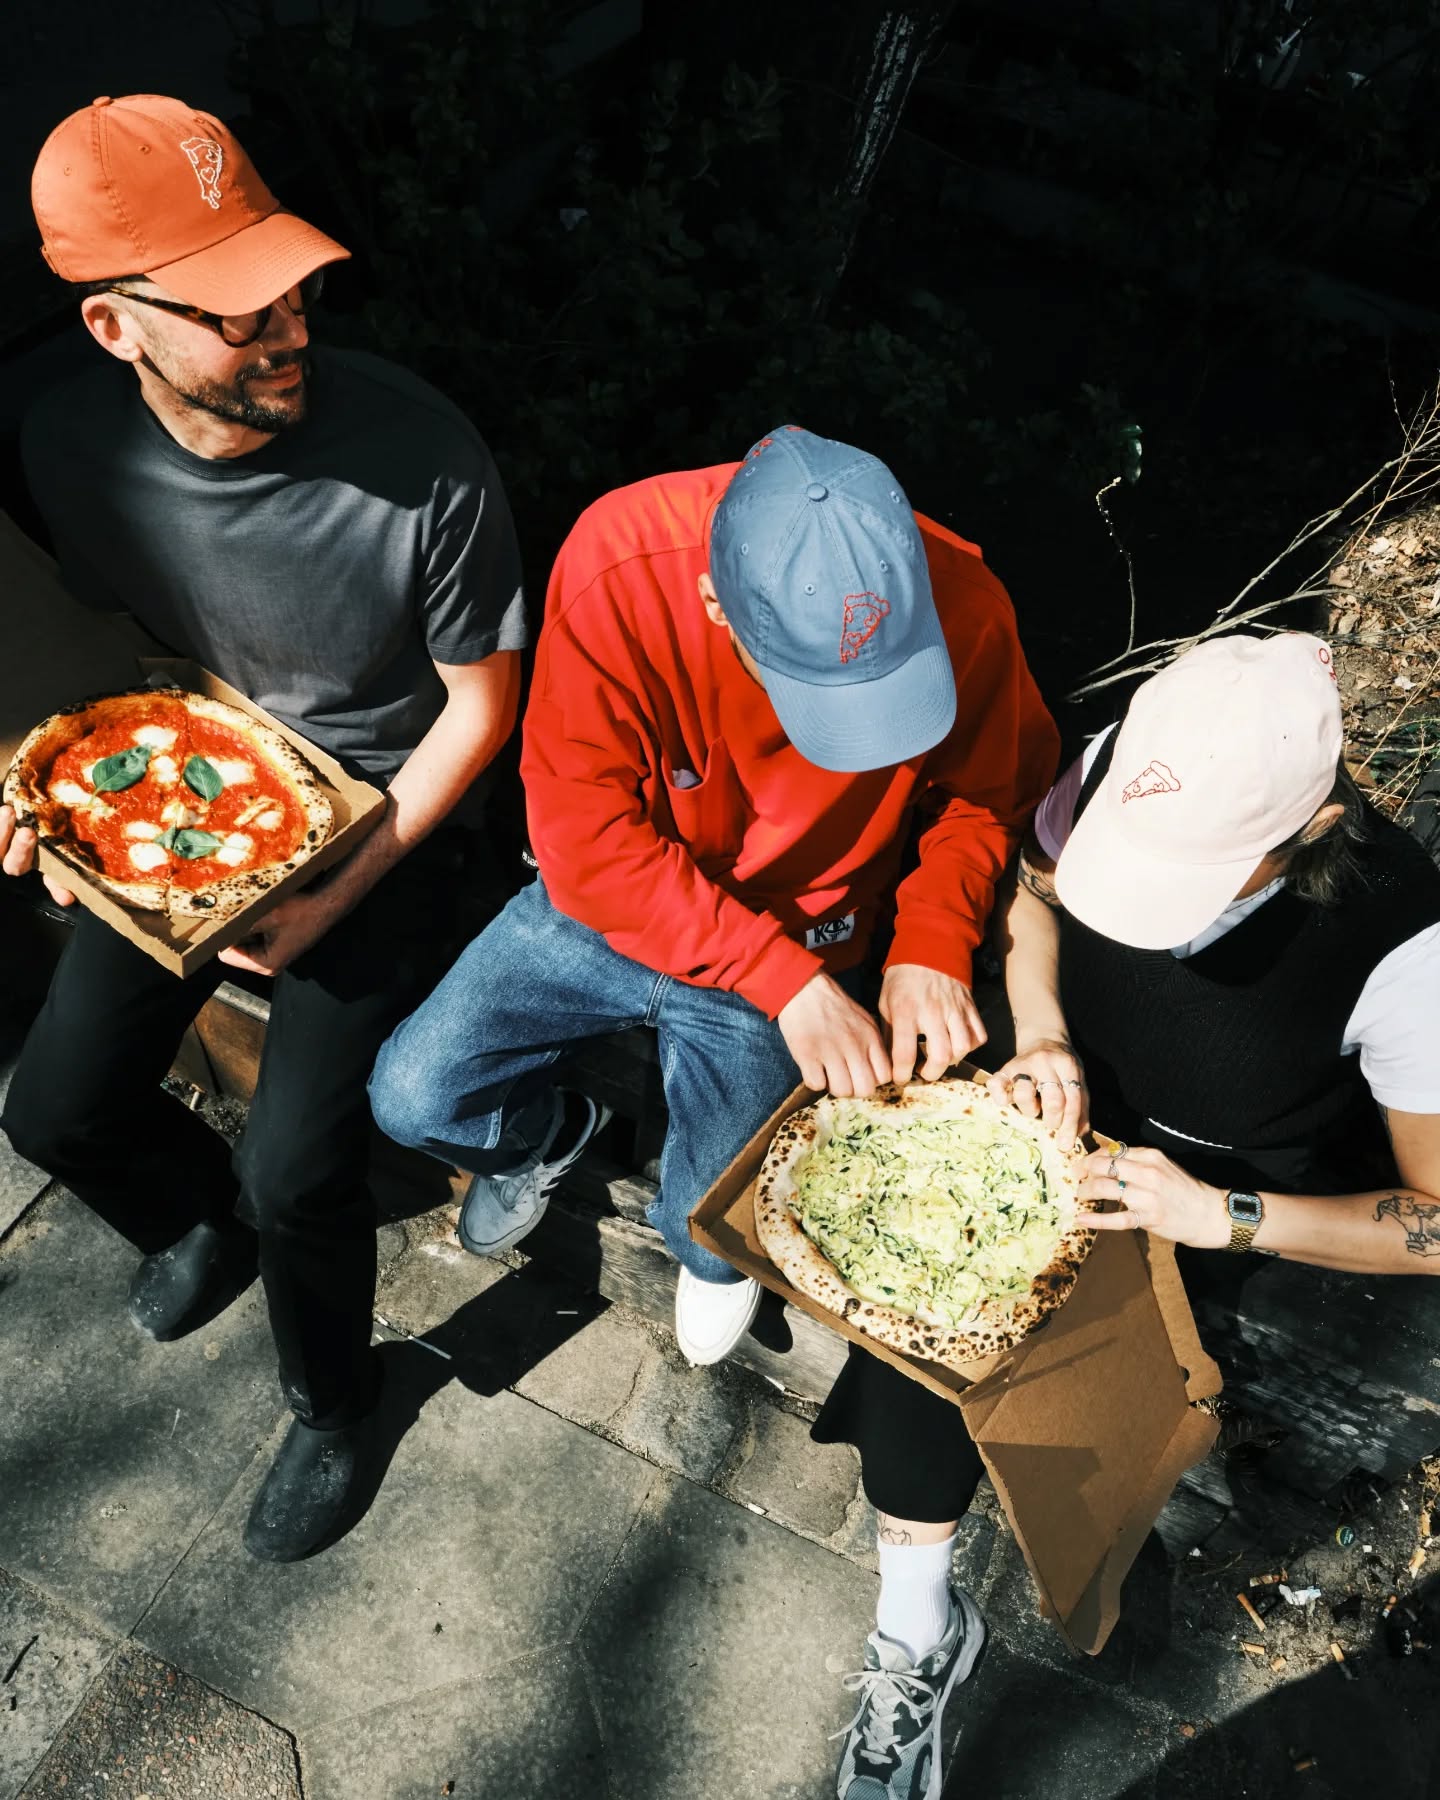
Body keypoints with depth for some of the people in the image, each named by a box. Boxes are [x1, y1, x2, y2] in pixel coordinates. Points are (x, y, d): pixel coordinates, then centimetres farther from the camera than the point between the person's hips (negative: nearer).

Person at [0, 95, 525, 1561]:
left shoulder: (421, 459, -26)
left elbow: (480, 701, -15)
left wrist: (342, 888, -20)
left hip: (379, 825, -4)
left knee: (296, 1172, -12)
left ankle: (331, 1407, 24)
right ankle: (209, 1224, 43)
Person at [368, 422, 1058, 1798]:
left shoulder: (959, 605, -25)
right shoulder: (617, 566, -30)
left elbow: (984, 790, -5)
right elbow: (588, 838, -26)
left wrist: (930, 947, -20)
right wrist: (784, 985, -28)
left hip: (804, 931, 0)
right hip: (615, 899, 1)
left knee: (713, 1223, -6)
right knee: (415, 1094, -5)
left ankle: (704, 1230, 35)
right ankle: (549, 1135, 31)